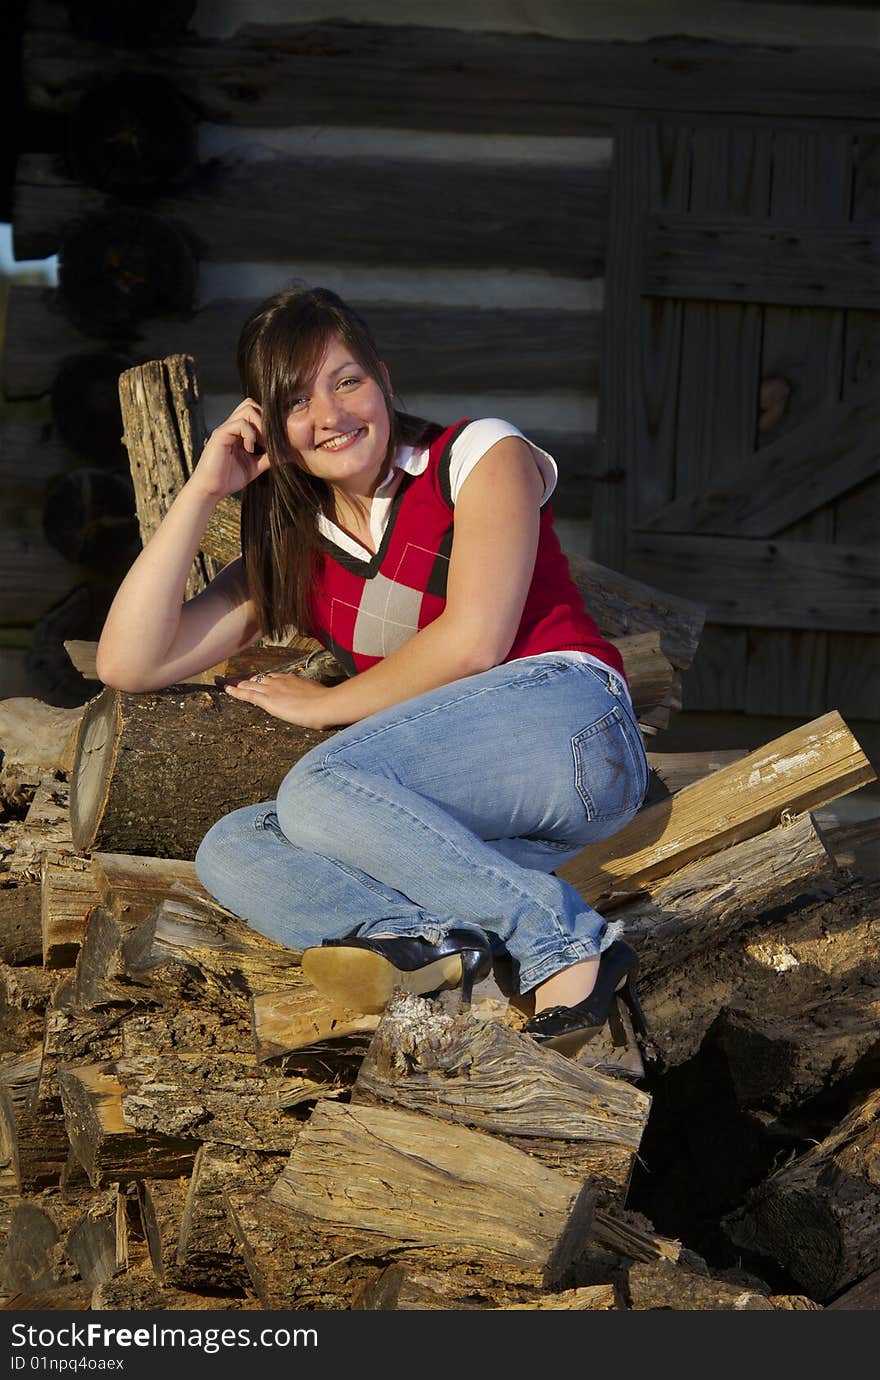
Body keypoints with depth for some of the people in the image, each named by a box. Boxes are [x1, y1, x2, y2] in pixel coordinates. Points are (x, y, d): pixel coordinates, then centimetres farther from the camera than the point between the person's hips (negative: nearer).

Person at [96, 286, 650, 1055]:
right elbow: (127, 664, 10)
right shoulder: (291, 556, 20)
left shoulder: (479, 456, 7)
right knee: (230, 849, -16)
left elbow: (474, 642, -7)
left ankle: (568, 947, -30)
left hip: (565, 720, -6)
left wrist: (327, 706, 3)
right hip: (467, 817, 6)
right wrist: (205, 489, 9)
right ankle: (442, 942, -39)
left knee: (322, 786, -27)